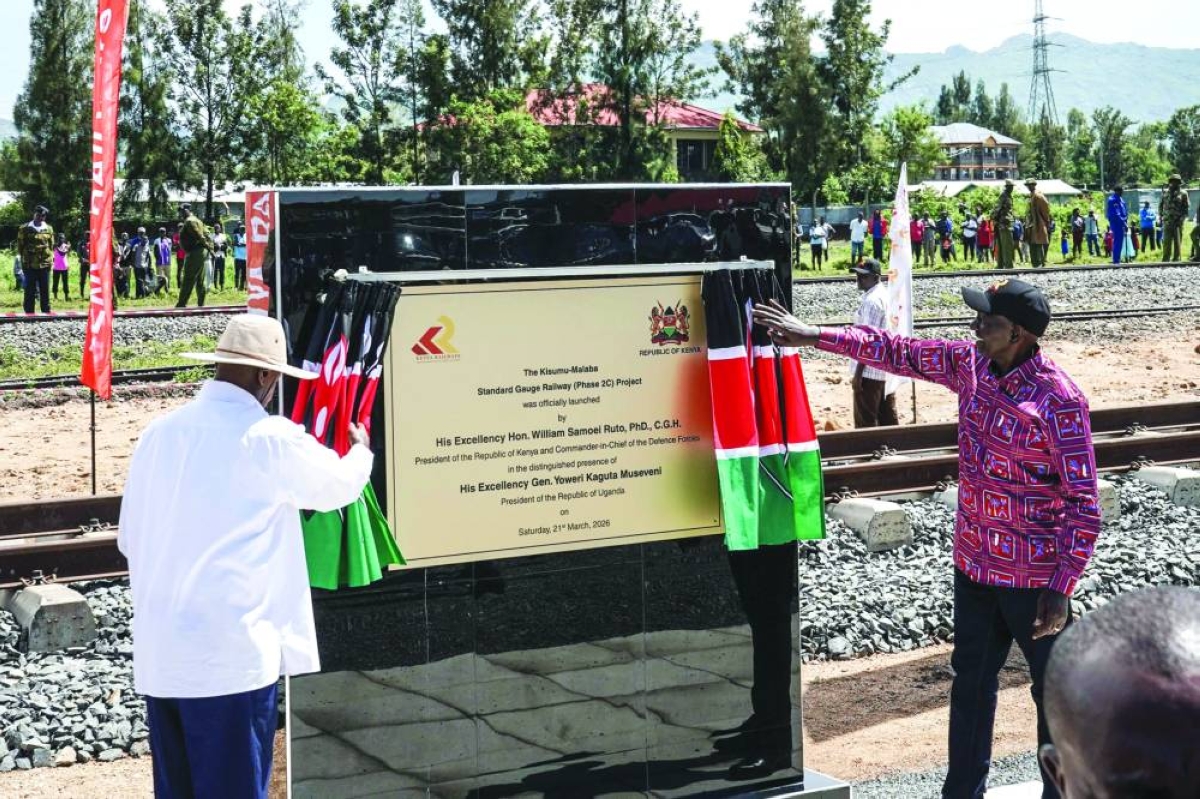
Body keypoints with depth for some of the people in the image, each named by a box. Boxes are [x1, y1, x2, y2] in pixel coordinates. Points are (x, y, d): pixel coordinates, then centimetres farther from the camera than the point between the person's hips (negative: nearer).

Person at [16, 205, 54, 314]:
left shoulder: (49, 229, 9)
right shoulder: (25, 228, 1)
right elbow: (20, 246, 4)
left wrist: (51, 259, 6)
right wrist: (23, 259, -1)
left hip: (45, 264, 2)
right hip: (30, 265, -2)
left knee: (45, 292, 7)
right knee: (29, 292, 1)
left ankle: (46, 313, 12)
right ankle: (29, 314, 6)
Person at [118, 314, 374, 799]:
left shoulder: (158, 433, 5)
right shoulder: (270, 439, -9)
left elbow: (130, 538, 11)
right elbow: (340, 485, 8)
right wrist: (360, 449, 29)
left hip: (158, 655, 6)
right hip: (231, 655, -6)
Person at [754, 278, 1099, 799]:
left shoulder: (1058, 400, -21)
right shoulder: (970, 363, -2)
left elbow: (1083, 503, -19)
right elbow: (896, 352, 9)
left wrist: (1061, 589, -21)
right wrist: (813, 335, 5)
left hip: (1034, 579, -7)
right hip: (974, 565, 7)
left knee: (1055, 695, 8)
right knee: (970, 682, 18)